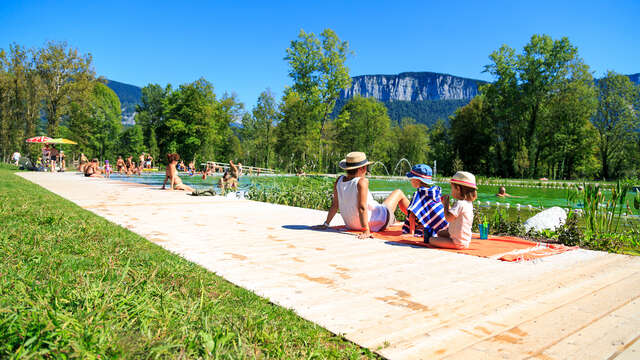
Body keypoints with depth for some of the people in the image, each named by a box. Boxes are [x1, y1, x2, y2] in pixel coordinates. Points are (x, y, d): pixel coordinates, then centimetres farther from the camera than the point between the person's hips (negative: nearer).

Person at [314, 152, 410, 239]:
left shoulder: (339, 180, -10)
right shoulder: (362, 182, -28)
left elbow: (335, 205, -4)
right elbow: (362, 208, -32)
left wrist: (326, 224, 4)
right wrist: (366, 231, -30)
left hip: (351, 224, 6)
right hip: (374, 225, -6)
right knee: (399, 193, 16)